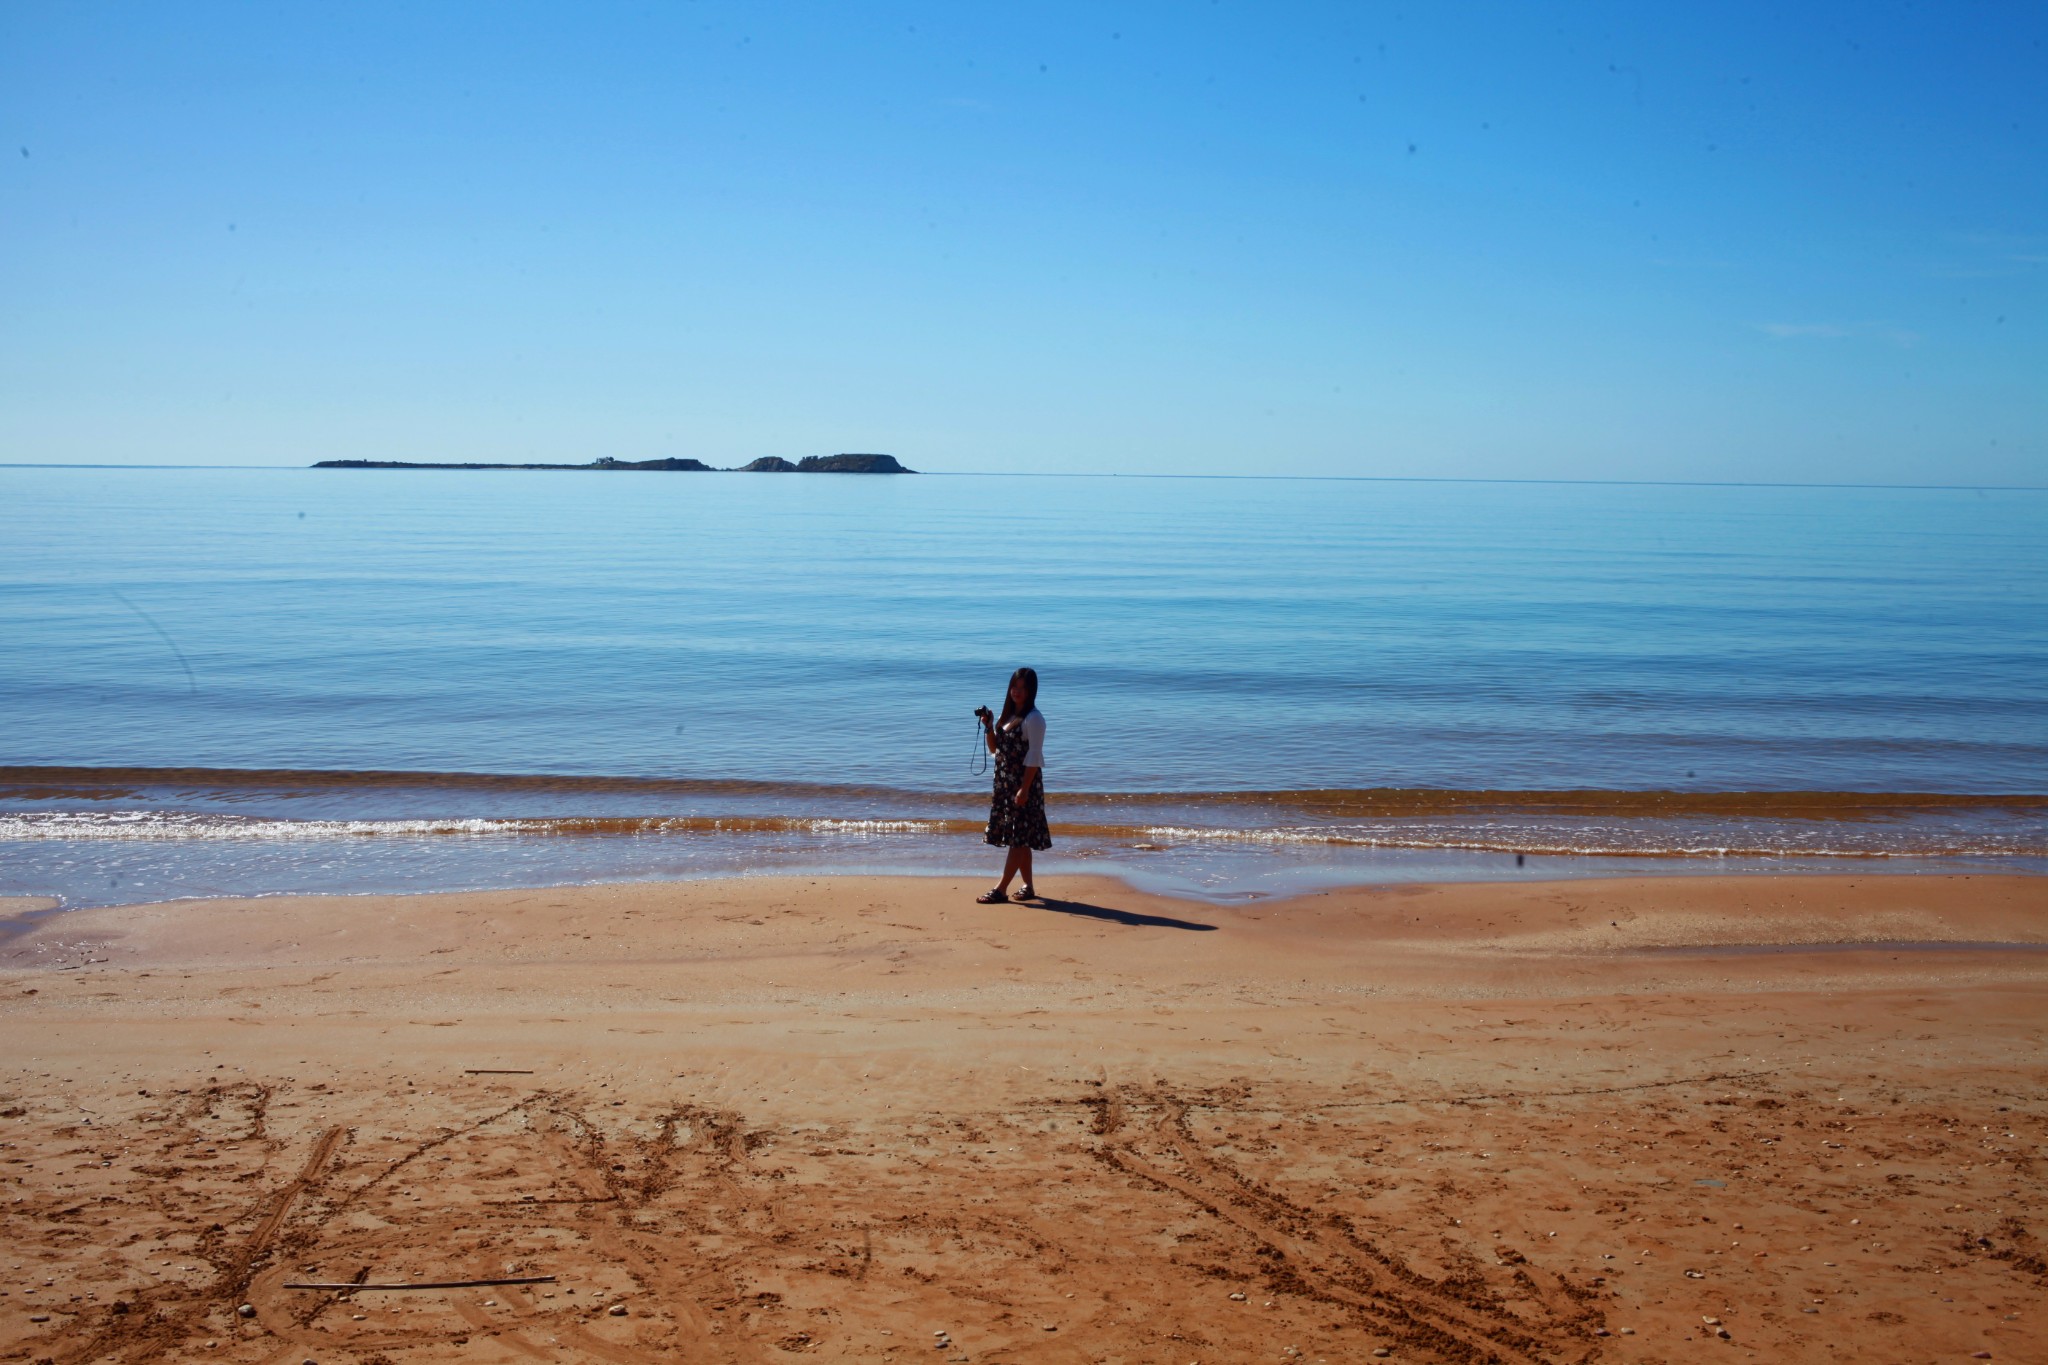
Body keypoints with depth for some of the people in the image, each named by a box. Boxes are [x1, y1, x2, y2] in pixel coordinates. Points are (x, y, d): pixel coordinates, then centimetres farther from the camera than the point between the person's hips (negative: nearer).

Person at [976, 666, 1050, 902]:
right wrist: (988, 726, 0)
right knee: (1019, 839, 11)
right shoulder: (1007, 716, 13)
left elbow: (1034, 757, -16)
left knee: (1018, 838, -6)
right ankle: (1028, 886, 19)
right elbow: (994, 749, 17)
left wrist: (1024, 789, -21)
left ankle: (1001, 889, -8)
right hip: (1005, 784, 9)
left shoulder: (1033, 719, -12)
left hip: (1025, 783, -9)